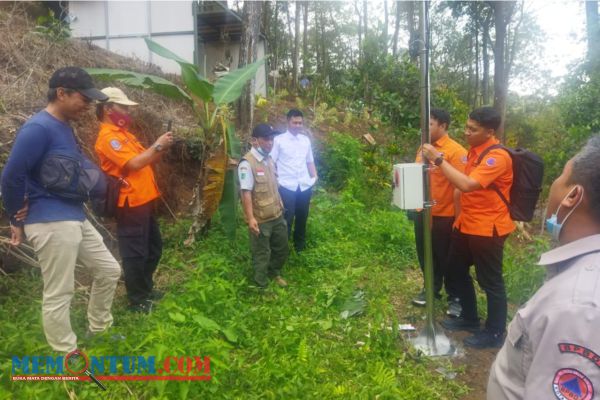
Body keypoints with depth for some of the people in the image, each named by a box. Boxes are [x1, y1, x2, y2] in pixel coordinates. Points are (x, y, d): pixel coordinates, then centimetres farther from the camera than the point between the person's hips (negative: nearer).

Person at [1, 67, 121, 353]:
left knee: (109, 270, 17)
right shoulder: (38, 128, -16)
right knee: (59, 294, 2)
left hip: (76, 219, 10)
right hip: (51, 224, -10)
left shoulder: (64, 127, 13)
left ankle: (99, 330, 36)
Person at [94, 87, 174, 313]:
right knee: (135, 253, 0)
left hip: (144, 201, 10)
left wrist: (162, 148, 4)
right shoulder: (108, 137, -14)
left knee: (154, 248, 20)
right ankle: (137, 300, 14)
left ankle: (146, 288, 35)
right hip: (131, 204, -10)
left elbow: (146, 161, 20)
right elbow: (134, 163, -23)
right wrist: (157, 145, -14)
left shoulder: (123, 134, 18)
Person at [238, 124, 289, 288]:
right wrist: (250, 218, -28)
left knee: (281, 247, 22)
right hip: (260, 219, -8)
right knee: (261, 253, 9)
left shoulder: (269, 160, 5)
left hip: (277, 215, 8)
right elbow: (246, 193, -24)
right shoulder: (247, 163, -21)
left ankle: (274, 273, 46)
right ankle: (261, 285, 28)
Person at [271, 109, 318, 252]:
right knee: (287, 219, 1)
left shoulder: (306, 140, 11)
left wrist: (314, 176, 5)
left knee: (302, 217, 16)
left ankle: (300, 246, 34)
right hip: (286, 186, -5)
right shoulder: (279, 140, -4)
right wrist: (274, 181, -13)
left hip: (305, 185, 5)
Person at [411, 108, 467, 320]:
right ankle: (431, 288, 39)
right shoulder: (423, 148, 7)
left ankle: (454, 297, 26)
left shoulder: (455, 151, -16)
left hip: (444, 215, -7)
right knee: (426, 255, 19)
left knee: (447, 259, 8)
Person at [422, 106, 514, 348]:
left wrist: (438, 159, -29)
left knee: (490, 281, 4)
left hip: (487, 228, -10)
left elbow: (467, 184, -32)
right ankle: (469, 319, 37)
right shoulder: (474, 150, 8)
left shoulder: (497, 156, -21)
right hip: (467, 224, 10)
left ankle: (495, 333, 22)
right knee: (456, 270, 19)